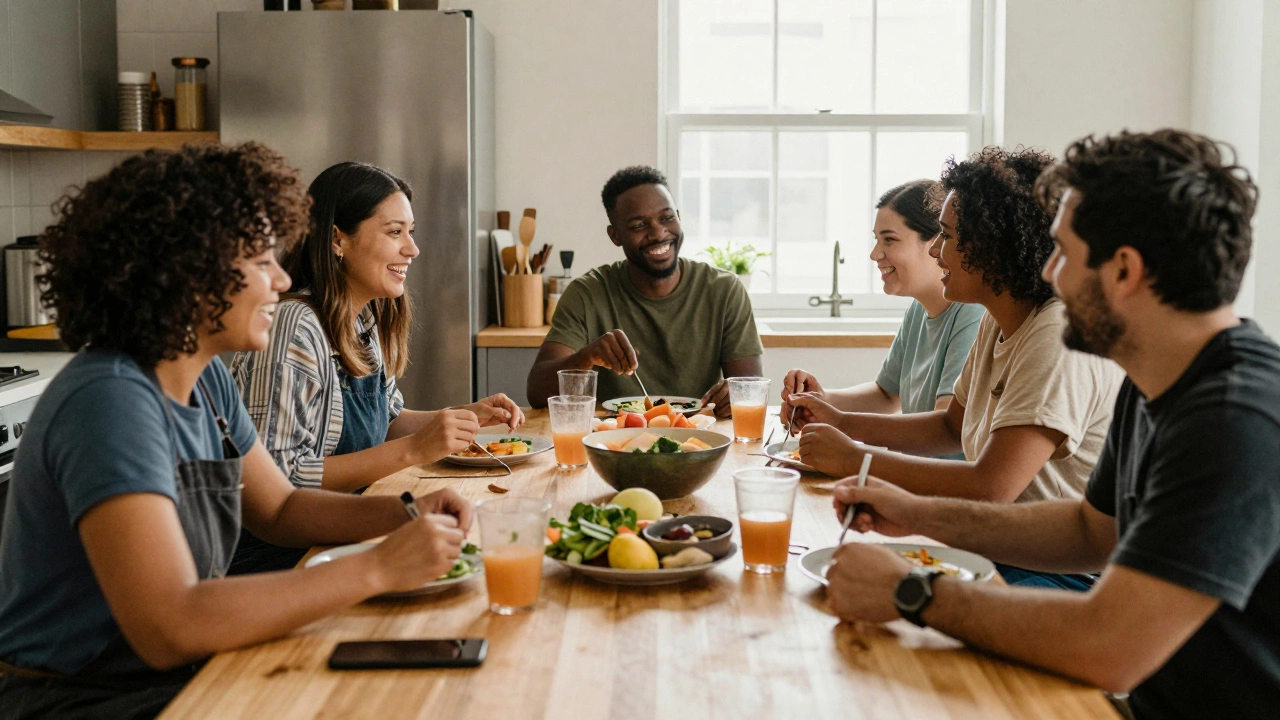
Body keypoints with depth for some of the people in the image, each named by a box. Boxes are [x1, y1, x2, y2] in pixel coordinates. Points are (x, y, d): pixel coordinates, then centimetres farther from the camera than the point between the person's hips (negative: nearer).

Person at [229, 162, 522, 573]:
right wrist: (413, 450, -26)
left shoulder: (367, 320, 6)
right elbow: (279, 481, -25)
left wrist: (466, 416, 4)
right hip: (277, 558, -8)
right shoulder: (294, 328, -20)